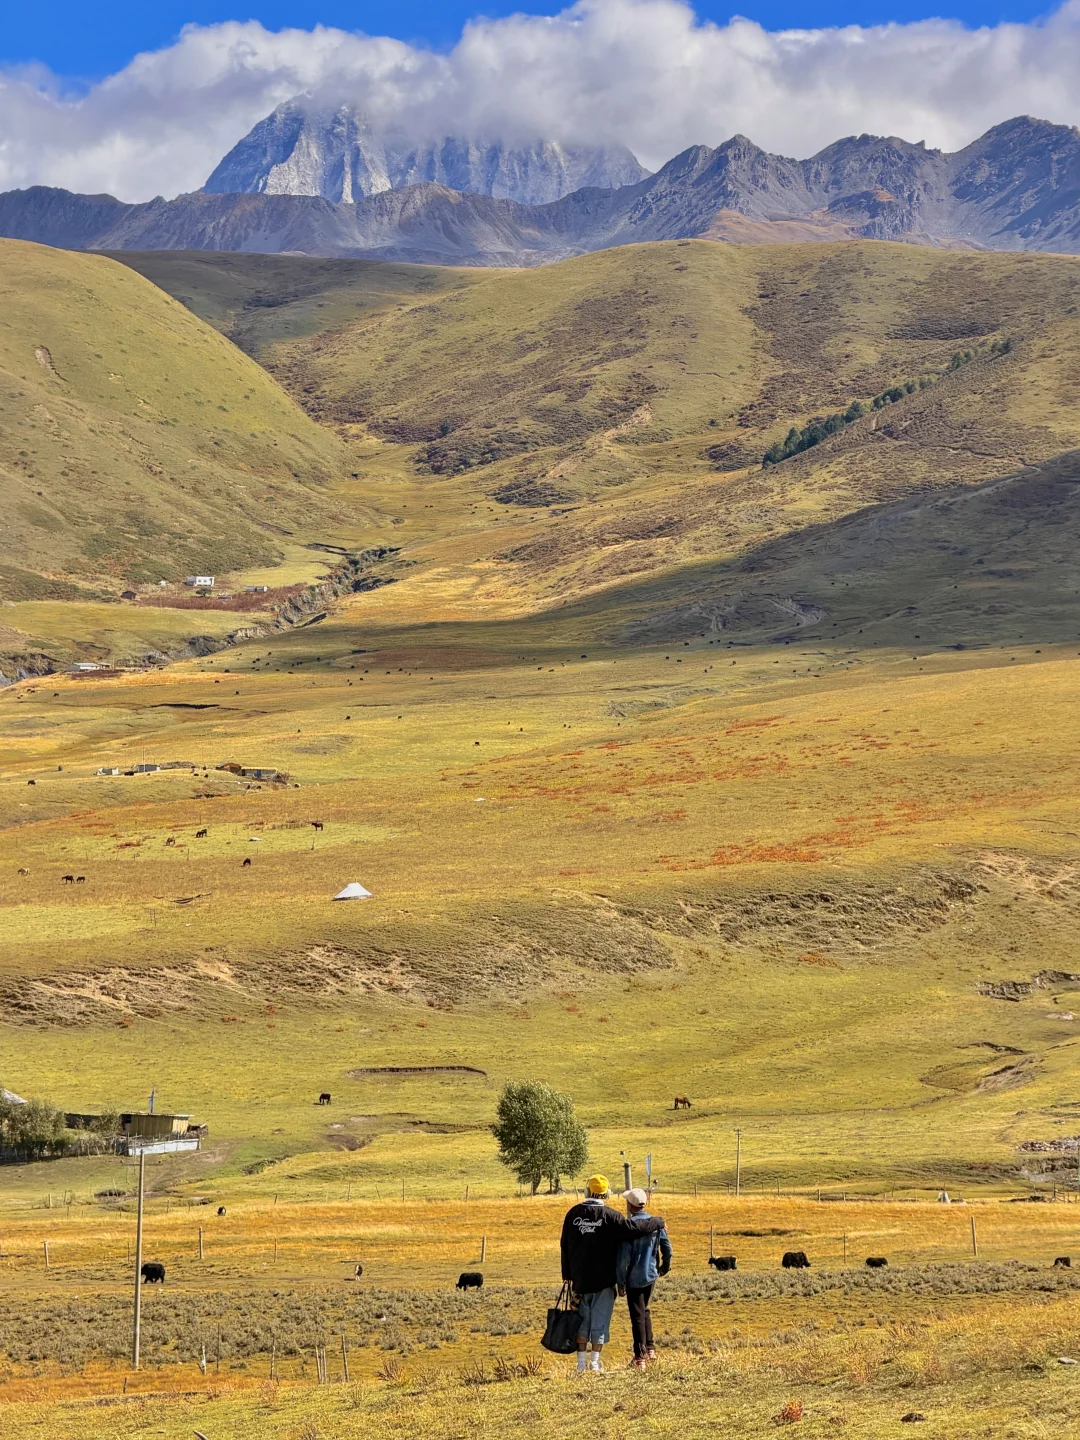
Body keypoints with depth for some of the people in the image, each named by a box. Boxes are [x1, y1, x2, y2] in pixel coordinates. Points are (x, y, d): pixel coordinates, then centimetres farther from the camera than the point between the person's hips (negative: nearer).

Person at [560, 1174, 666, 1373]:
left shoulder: (573, 1213, 1)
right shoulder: (608, 1215, -11)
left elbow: (564, 1245, 8)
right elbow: (630, 1227, -19)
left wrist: (567, 1275, 17)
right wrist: (656, 1222, -2)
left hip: (580, 1279, 4)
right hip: (603, 1280, -3)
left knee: (583, 1319, 14)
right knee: (600, 1321, 4)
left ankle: (581, 1363, 14)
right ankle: (595, 1363, 2)